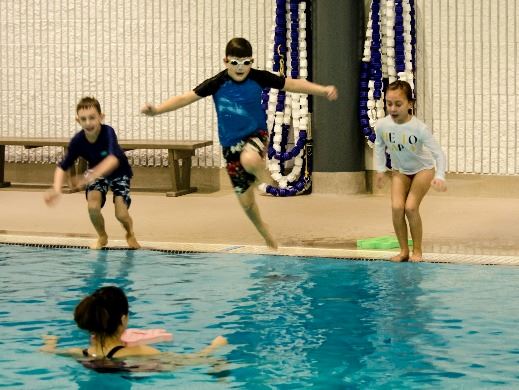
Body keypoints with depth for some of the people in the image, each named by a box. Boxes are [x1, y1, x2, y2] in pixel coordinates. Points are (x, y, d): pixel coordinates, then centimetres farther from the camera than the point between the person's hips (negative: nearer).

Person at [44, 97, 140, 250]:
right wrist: (57, 189, -39)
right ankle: (102, 237, 13)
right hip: (97, 172, 3)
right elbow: (62, 167, -20)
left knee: (121, 214, -15)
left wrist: (89, 177, -66)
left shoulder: (108, 132, -37)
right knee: (93, 207, -19)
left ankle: (130, 234, 22)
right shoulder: (77, 141, -26)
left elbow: (113, 159, -54)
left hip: (119, 172, -3)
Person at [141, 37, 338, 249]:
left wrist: (323, 90, -14)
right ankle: (266, 235, 33)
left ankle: (263, 177, -5)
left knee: (249, 160, -42)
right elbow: (186, 97, -12)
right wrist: (157, 110, -23)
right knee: (245, 201, 8)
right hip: (231, 143, 2)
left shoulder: (258, 78, -10)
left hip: (255, 134, -2)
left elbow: (292, 84, -6)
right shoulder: (217, 83, -11)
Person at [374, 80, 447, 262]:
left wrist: (439, 176, -40)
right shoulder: (382, 125, -21)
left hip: (422, 168, -3)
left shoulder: (419, 128, -31)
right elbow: (379, 146, 3)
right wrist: (380, 169, 2)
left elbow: (438, 153, -27)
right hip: (400, 170, 3)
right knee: (397, 207, -15)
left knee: (411, 207, -16)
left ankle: (417, 250, 3)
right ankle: (403, 250, -1)